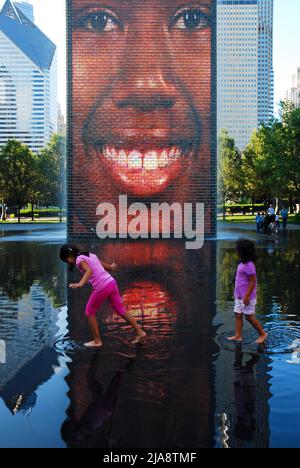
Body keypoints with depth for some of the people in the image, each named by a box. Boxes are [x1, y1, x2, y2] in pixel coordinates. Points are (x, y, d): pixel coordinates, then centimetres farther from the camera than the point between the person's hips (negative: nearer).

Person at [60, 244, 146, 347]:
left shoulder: (79, 260, -3)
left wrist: (81, 284, -38)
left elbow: (89, 270, -24)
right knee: (120, 309, 17)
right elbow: (107, 266, 27)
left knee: (90, 312, 11)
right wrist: (111, 267, 50)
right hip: (111, 282, 8)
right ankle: (140, 332, 18)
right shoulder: (91, 255, 19)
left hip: (102, 288, -8)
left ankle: (97, 341, 15)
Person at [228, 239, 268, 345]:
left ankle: (262, 334, 15)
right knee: (238, 315, 9)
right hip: (239, 296, 9)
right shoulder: (243, 263, 8)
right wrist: (237, 293, 20)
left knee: (249, 317, 0)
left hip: (247, 297, -9)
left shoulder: (249, 265, -21)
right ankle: (238, 336, 14)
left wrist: (247, 296, -22)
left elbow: (252, 282, -21)